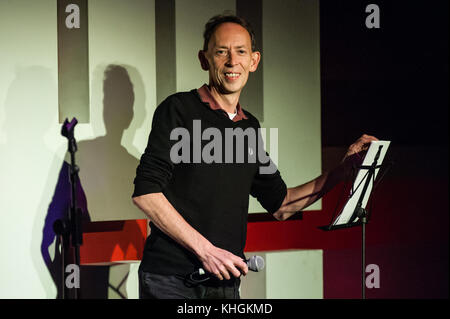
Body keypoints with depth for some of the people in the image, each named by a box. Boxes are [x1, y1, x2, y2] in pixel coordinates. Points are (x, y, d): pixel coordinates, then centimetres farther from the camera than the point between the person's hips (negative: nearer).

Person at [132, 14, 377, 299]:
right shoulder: (179, 110, -4)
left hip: (224, 282, 5)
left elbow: (281, 205, 20)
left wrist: (344, 168, 10)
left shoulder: (250, 127, 15)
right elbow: (146, 192, -12)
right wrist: (204, 249, -16)